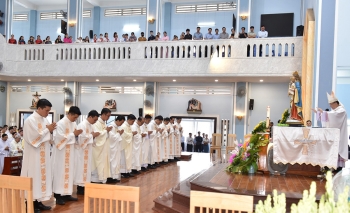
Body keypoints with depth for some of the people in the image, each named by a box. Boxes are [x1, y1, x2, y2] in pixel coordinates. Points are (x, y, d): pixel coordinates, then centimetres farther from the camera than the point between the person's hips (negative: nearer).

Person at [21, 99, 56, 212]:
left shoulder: (45, 120, 10)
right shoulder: (30, 120, -14)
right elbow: (34, 137, -21)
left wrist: (50, 131, -5)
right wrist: (47, 129, -13)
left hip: (44, 154, 8)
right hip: (34, 155, -8)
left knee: (42, 175, 10)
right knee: (34, 176, -3)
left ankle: (38, 201, 19)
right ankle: (32, 204, 6)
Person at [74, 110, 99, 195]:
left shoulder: (90, 125, 12)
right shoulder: (82, 125, -16)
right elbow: (82, 138, -24)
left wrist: (94, 135, -3)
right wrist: (92, 135, -15)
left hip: (88, 150, 9)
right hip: (81, 150, -9)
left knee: (86, 167, 11)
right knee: (81, 168, -4)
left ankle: (84, 185, 17)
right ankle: (80, 188, 3)